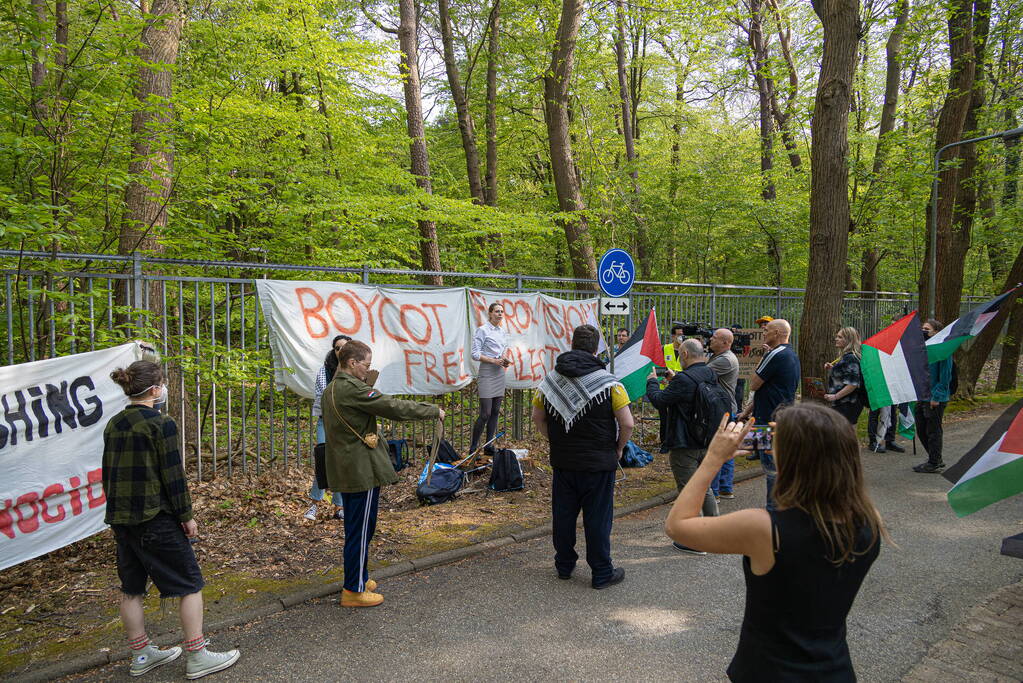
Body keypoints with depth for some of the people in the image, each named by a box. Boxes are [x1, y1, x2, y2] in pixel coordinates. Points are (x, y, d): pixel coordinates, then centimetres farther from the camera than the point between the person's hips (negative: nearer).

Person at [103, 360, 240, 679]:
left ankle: (141, 655, 31)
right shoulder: (162, 423, -15)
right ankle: (197, 658, 8)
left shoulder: (114, 424, 7)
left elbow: (107, 473, 13)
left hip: (120, 518, 8)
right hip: (154, 518, -8)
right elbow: (173, 475, -15)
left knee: (131, 588, 17)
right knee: (190, 584, 3)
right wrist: (187, 516, -7)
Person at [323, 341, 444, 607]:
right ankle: (354, 590, 11)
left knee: (355, 528, 21)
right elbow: (394, 407, -20)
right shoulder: (353, 388, -20)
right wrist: (433, 411, -12)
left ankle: (359, 577, 34)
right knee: (361, 530, 1)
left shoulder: (331, 390, 12)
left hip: (343, 470, 10)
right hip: (362, 471, -10)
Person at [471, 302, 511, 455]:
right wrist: (493, 360, -18)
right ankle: (473, 448, 3)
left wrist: (505, 361, 4)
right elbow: (475, 354, -10)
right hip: (487, 373, -7)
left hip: (499, 374, 7)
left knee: (495, 412, 8)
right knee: (485, 413, -9)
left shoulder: (502, 332, 15)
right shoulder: (482, 330, -6)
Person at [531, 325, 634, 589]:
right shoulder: (608, 382, -13)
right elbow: (627, 423, -15)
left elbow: (537, 417, 9)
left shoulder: (550, 380, 0)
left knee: (563, 515, 16)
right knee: (598, 518, 7)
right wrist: (618, 448, 2)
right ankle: (602, 574, 17)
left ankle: (564, 565, 31)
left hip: (562, 461, 4)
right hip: (599, 463, -4)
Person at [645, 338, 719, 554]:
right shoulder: (712, 376, 4)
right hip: (707, 443, 8)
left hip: (685, 446, -8)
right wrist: (673, 380, 20)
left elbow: (659, 400, -16)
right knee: (705, 488, 20)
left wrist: (652, 382, 1)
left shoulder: (683, 379, -22)